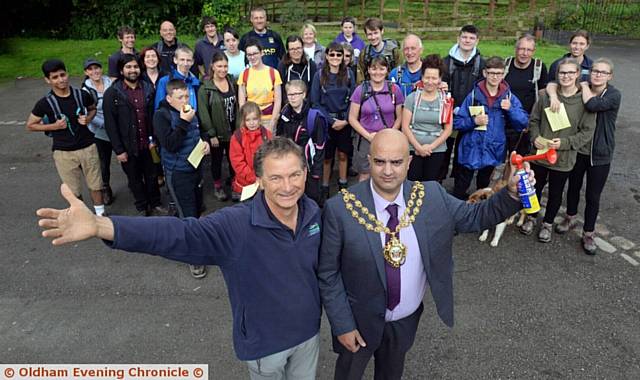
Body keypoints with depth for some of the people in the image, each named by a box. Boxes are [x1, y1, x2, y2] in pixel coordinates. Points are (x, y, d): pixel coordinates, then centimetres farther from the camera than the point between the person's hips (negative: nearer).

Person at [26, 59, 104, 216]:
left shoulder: (82, 95, -7)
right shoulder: (45, 103, -12)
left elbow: (93, 108, 15)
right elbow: (30, 125, 0)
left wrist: (88, 119, -7)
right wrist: (53, 126, -15)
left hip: (88, 147, 2)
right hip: (63, 152, -1)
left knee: (96, 185, 12)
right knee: (74, 191, 11)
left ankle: (100, 215, 31)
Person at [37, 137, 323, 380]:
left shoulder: (313, 212, -14)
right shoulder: (236, 225, -29)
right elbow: (177, 233, -41)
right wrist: (99, 226, -54)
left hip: (308, 331, 4)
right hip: (264, 340, -3)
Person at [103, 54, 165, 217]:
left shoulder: (148, 88, -1)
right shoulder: (112, 93, -10)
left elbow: (153, 115, 2)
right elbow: (110, 124, -10)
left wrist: (153, 138, -4)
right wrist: (119, 150, -12)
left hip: (147, 144, 2)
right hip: (128, 146, -2)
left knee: (152, 176, 16)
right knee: (135, 179, 15)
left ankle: (155, 204, 36)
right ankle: (142, 207, 33)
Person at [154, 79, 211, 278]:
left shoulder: (189, 111, 4)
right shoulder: (161, 115, -13)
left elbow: (200, 131, 22)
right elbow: (170, 145, -23)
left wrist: (205, 141, 1)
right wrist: (183, 122, -25)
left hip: (196, 167, 7)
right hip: (178, 172, -6)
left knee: (197, 209, 19)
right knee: (188, 215, -3)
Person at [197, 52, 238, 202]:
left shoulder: (232, 82, 4)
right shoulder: (205, 88, -12)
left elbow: (237, 106, 9)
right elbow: (203, 113, -14)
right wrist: (211, 134, -16)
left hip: (233, 130, 4)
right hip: (217, 132, -4)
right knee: (217, 159, 11)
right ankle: (217, 186, 28)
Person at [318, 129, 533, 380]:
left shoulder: (432, 196, -15)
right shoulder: (341, 209, -24)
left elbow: (475, 217, -4)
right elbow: (328, 274, -16)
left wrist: (511, 193, -22)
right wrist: (342, 325, -14)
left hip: (407, 320, 3)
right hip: (361, 321, -3)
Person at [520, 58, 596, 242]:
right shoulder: (546, 95, -7)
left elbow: (587, 132, -7)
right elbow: (533, 120, 4)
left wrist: (564, 142, -19)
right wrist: (536, 137, -13)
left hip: (564, 158, -1)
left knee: (556, 193, 15)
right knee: (535, 187, 18)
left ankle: (548, 223, 37)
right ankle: (531, 217, 41)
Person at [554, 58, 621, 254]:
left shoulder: (614, 95, -13)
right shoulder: (580, 91, -3)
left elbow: (593, 105, -33)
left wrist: (584, 86, -16)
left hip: (600, 156, -3)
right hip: (577, 150, 3)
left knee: (593, 196, 6)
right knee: (573, 187, 20)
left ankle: (588, 233, 24)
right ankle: (570, 218, 44)